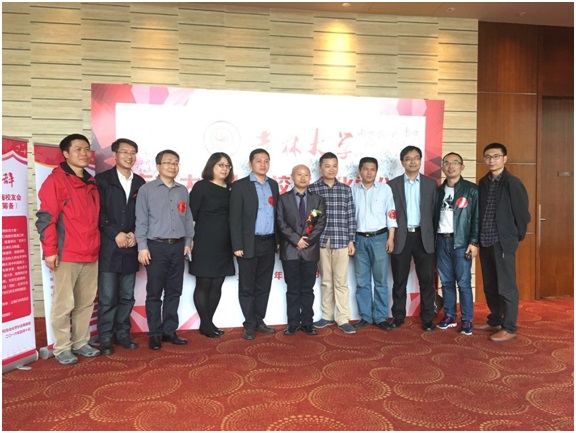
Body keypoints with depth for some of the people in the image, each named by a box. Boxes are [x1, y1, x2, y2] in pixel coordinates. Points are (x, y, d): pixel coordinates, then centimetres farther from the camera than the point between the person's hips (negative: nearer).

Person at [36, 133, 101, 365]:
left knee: (86, 302, 11)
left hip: (90, 254, 7)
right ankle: (61, 348, 15)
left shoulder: (91, 183, 16)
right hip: (66, 255, -6)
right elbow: (45, 217, -10)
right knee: (64, 304, 1)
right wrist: (50, 250, -14)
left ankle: (81, 342, 24)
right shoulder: (56, 179, -6)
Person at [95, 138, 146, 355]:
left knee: (127, 296, 10)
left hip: (130, 248, 4)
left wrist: (135, 234, -4)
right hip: (108, 247, -4)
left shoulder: (140, 183, 12)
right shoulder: (102, 179, 1)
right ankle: (105, 338, 11)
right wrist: (115, 234, -13)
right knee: (107, 296, -1)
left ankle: (122, 333, 23)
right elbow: (98, 212, -5)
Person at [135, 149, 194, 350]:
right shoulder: (146, 190, -1)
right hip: (156, 246, -4)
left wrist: (188, 242, 7)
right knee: (154, 292, 3)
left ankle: (169, 330, 20)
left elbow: (187, 218, 12)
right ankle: (155, 334, 14)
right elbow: (141, 220, -4)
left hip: (178, 247, 4)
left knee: (174, 292, 9)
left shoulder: (183, 191, 11)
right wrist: (142, 247, -9)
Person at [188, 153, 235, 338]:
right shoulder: (201, 186, -3)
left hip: (224, 245, 5)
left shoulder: (230, 189, 10)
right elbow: (191, 215, -6)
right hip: (205, 243, -5)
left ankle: (208, 322, 20)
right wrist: (190, 240, -11)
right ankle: (205, 324, 14)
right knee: (203, 284, 3)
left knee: (217, 285, 8)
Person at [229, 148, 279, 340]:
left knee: (263, 286, 13)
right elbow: (235, 218, -9)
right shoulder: (240, 186, -5)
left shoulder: (273, 184, 11)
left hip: (269, 243, 5)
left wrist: (278, 240, 9)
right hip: (249, 244, -5)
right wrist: (237, 246, -14)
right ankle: (249, 325, 18)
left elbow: (276, 213, 13)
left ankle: (259, 321, 26)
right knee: (247, 287, 6)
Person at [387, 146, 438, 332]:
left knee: (426, 280, 4)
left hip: (423, 236, 1)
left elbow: (434, 211, 5)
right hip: (401, 236, 0)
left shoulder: (431, 183, 7)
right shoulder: (393, 184, 4)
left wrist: (433, 236, -1)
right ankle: (398, 317, 19)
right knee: (399, 280, 7)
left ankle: (427, 319, 16)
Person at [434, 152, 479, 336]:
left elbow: (477, 218, -5)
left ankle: (467, 320, 7)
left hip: (461, 241, -4)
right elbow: (434, 216, 11)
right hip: (441, 241, 4)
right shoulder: (439, 190, 12)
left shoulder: (471, 189, -1)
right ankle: (449, 316, 20)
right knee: (446, 282, 10)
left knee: (463, 283, -2)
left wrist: (474, 242, -12)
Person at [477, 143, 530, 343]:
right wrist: (478, 237, 10)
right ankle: (494, 322, 29)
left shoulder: (512, 183, -10)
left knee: (506, 287, 1)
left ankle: (509, 329, 11)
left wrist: (517, 236, 1)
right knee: (490, 286, 15)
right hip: (485, 241, 7)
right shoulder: (483, 182, 9)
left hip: (503, 242, -6)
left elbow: (522, 212, -8)